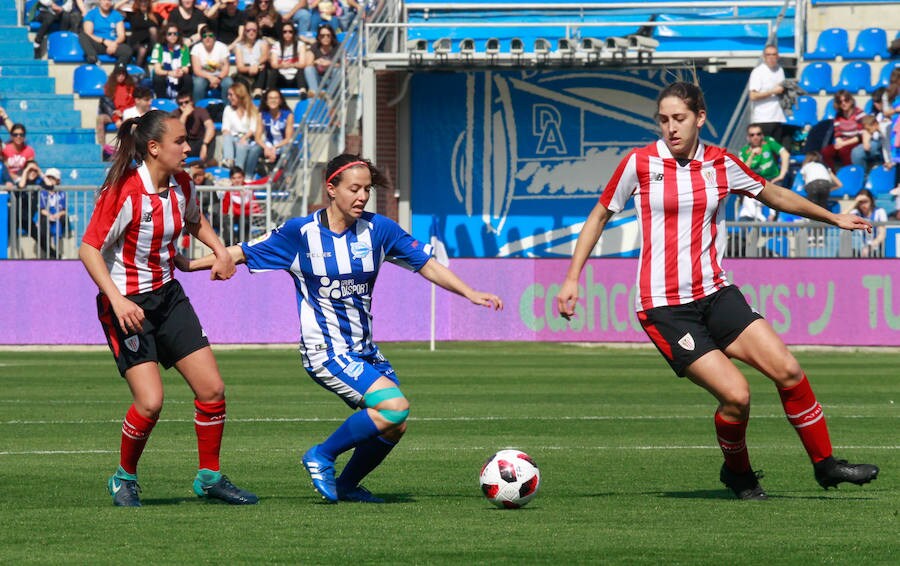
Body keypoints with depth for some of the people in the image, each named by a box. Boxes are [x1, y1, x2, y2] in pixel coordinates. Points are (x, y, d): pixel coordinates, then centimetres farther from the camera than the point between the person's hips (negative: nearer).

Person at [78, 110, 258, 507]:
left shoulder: (181, 185, 1)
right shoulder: (125, 192, -22)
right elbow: (89, 249, -21)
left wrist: (220, 251, 6)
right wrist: (117, 300, -31)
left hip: (167, 295, 7)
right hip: (126, 304, -7)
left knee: (211, 388, 2)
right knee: (150, 401, -17)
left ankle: (210, 477, 20)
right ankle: (124, 478, 9)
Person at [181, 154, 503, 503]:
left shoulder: (378, 229, 1)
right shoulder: (300, 233, -8)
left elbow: (427, 265, 6)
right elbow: (241, 253, 1)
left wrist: (471, 294, -4)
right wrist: (185, 265, -1)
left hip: (364, 350, 6)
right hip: (325, 352, -6)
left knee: (394, 426, -3)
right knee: (394, 406, -23)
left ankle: (347, 485, 21)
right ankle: (322, 456, -5)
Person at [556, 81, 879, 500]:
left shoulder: (721, 164, 4)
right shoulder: (640, 163, -5)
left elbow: (774, 195, 22)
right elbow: (599, 217, 7)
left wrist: (833, 217, 29)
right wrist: (572, 278, 2)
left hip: (715, 293, 4)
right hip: (663, 306, -4)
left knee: (788, 371, -8)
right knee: (736, 395, -16)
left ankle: (825, 464, 9)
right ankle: (737, 473, 12)